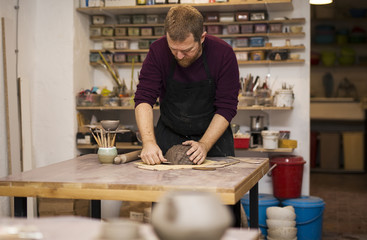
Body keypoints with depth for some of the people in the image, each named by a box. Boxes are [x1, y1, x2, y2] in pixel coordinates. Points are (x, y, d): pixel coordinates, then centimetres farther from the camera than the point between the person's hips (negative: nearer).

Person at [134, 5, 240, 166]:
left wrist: (204, 145, -26)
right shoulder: (158, 50, -16)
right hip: (169, 135, 1)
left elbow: (226, 108, -16)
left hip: (214, 135, -1)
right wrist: (149, 142, -32)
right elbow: (144, 98, -18)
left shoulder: (223, 54, -19)